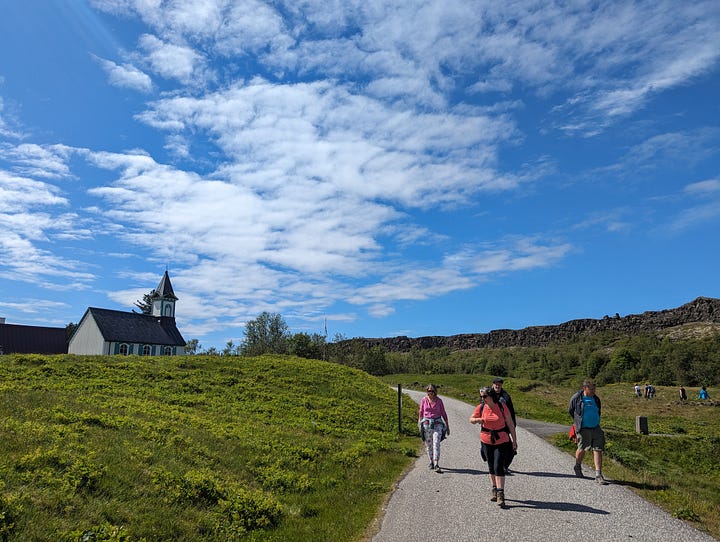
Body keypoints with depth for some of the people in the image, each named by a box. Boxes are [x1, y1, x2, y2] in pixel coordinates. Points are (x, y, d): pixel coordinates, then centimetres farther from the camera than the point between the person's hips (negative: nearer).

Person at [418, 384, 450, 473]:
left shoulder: (439, 400, 0)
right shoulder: (423, 400, 0)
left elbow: (443, 413, 7)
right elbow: (421, 412, 12)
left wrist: (447, 426, 9)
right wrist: (419, 422, 13)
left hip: (437, 423, -1)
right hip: (426, 423, 1)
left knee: (436, 443, -13)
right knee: (428, 444, 7)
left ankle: (436, 465, -16)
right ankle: (431, 462, 26)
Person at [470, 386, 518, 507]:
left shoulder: (502, 407, -12)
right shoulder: (480, 408, -5)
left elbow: (510, 424, -4)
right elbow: (471, 419, 8)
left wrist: (514, 440, -3)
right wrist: (477, 420, -16)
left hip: (502, 441, -3)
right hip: (487, 441, 3)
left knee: (499, 467, -11)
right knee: (491, 467, 14)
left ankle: (500, 494, -8)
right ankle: (495, 490, 30)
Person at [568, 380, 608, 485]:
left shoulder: (596, 399, 5)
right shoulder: (576, 398, -8)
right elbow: (570, 410, 7)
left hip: (596, 428, 4)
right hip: (583, 429, -3)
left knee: (598, 450, -4)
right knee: (582, 449, 8)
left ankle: (598, 475, -2)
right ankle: (578, 467, 35)